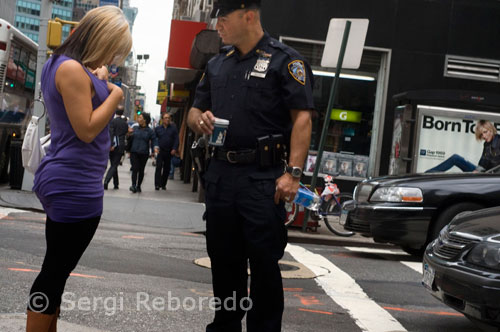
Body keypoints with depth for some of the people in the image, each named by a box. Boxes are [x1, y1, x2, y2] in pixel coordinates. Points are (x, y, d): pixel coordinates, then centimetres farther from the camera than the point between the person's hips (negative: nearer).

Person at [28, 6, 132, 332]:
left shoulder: (60, 65, 15)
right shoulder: (72, 69, -16)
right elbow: (86, 130, -19)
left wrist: (97, 83, 9)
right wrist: (115, 94, -9)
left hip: (64, 182, 10)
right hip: (76, 185, -10)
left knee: (56, 269, 15)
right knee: (56, 271, -3)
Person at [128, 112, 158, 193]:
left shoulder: (150, 131, 1)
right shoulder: (135, 128, 8)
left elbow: (153, 141, 2)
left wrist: (155, 148, -16)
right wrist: (129, 134, -6)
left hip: (144, 153, -1)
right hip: (134, 152, 1)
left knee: (141, 170, 8)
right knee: (135, 169, -11)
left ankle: (138, 186, 19)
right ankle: (133, 185, -14)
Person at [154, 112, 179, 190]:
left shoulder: (173, 128, 3)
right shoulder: (158, 128, 4)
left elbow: (176, 139, 0)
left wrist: (174, 149, -11)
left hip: (169, 152, 1)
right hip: (160, 151, -1)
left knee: (167, 169, 7)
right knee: (159, 167, -11)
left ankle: (163, 184, 18)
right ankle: (157, 184, -10)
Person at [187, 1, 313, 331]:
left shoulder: (285, 60, -4)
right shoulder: (217, 64, 16)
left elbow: (302, 118, -11)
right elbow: (195, 111, 23)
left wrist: (293, 173, -19)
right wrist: (199, 119, -2)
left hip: (263, 179, -6)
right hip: (220, 175, 7)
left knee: (264, 263, 0)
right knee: (223, 260, 14)